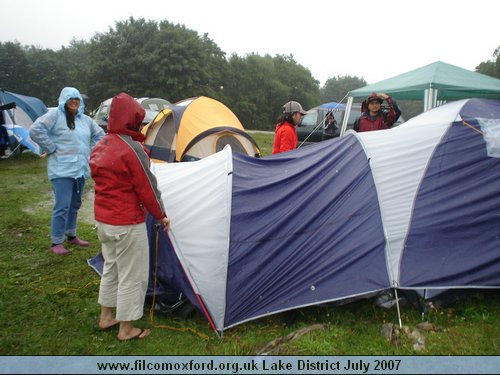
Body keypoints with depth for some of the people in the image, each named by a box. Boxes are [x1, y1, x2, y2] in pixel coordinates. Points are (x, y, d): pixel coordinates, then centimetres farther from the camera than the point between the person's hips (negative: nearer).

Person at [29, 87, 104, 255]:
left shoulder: (85, 119, 14)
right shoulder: (55, 114, -6)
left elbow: (99, 135, 27)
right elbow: (35, 130, -16)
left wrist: (90, 151, 15)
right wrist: (52, 149, -13)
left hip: (81, 170, 7)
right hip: (62, 170, -7)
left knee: (75, 205, 16)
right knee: (62, 206, -8)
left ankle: (71, 235, 31)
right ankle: (56, 243, 3)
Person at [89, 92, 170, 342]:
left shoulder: (100, 147, 6)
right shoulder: (132, 149, -21)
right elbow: (147, 188, -16)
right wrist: (161, 215, -2)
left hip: (102, 218, 9)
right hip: (127, 223, -9)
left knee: (111, 267, 24)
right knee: (132, 275, 6)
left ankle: (106, 317, 38)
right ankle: (127, 329, 20)